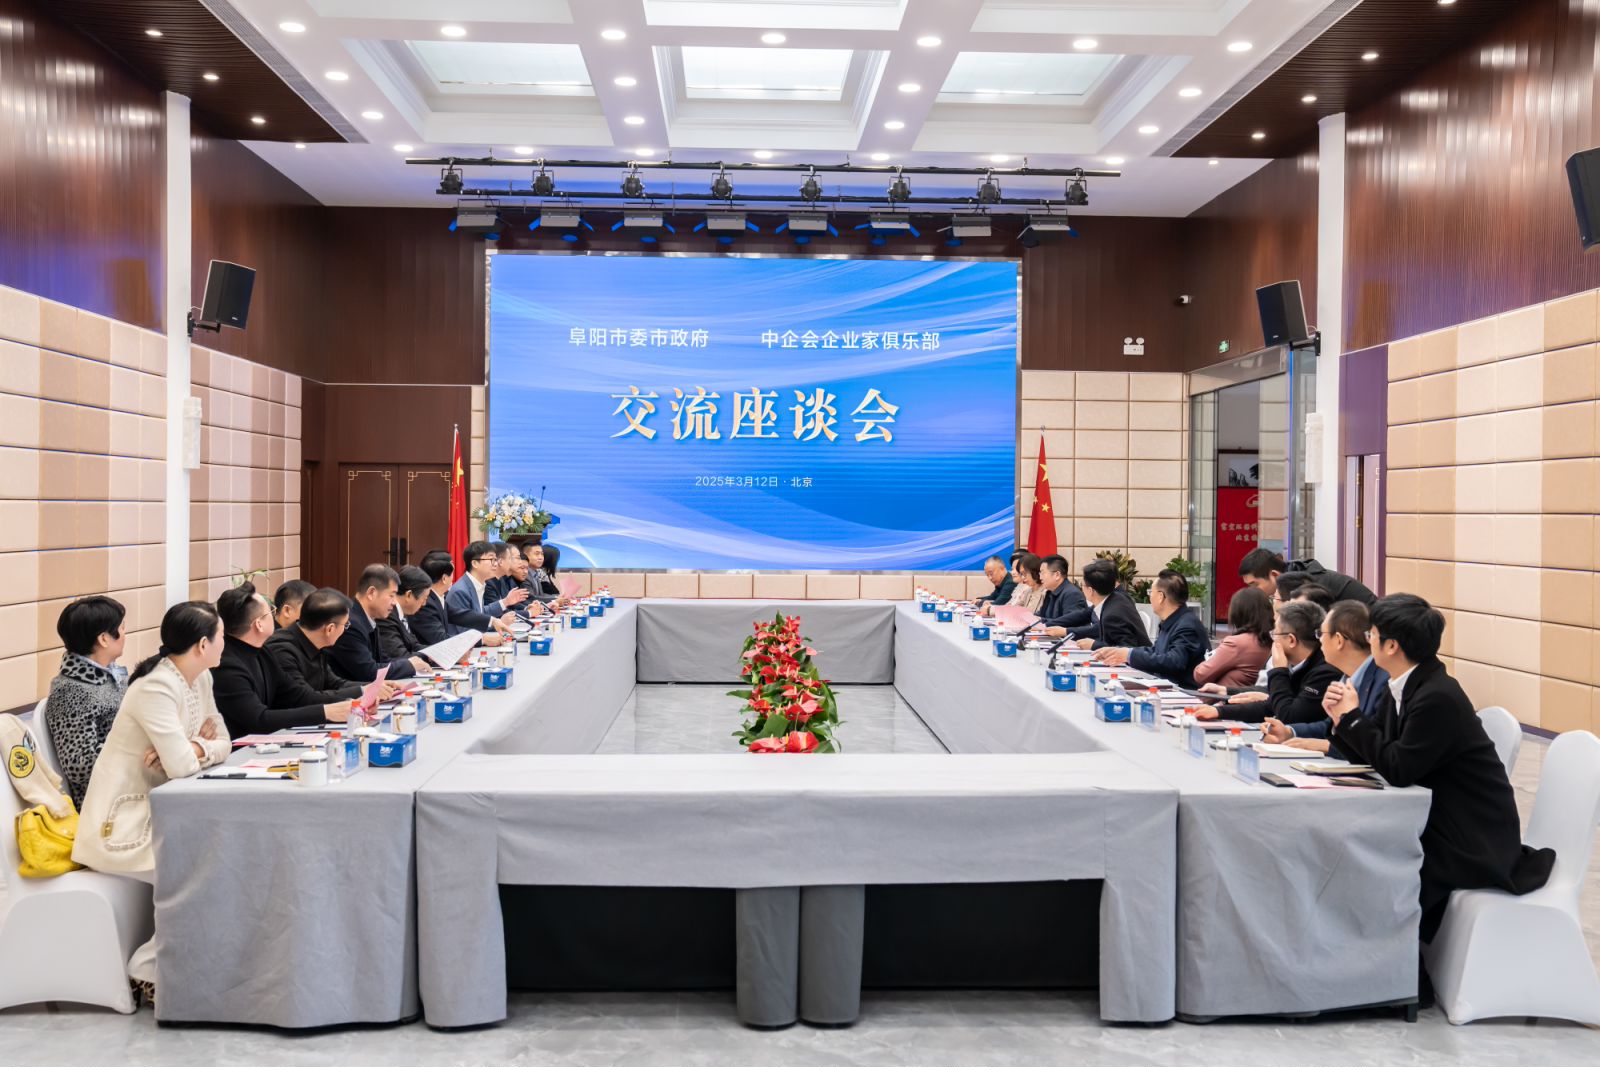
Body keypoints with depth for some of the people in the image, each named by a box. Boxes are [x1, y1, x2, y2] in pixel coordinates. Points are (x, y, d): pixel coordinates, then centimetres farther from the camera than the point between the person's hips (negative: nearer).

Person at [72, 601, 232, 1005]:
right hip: (123, 824, -8)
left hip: (157, 810, 8)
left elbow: (222, 743, 7)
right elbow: (181, 765, -25)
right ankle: (149, 969, -1)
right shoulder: (155, 689, -22)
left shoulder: (199, 678, 6)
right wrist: (200, 747, -3)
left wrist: (190, 750, -14)